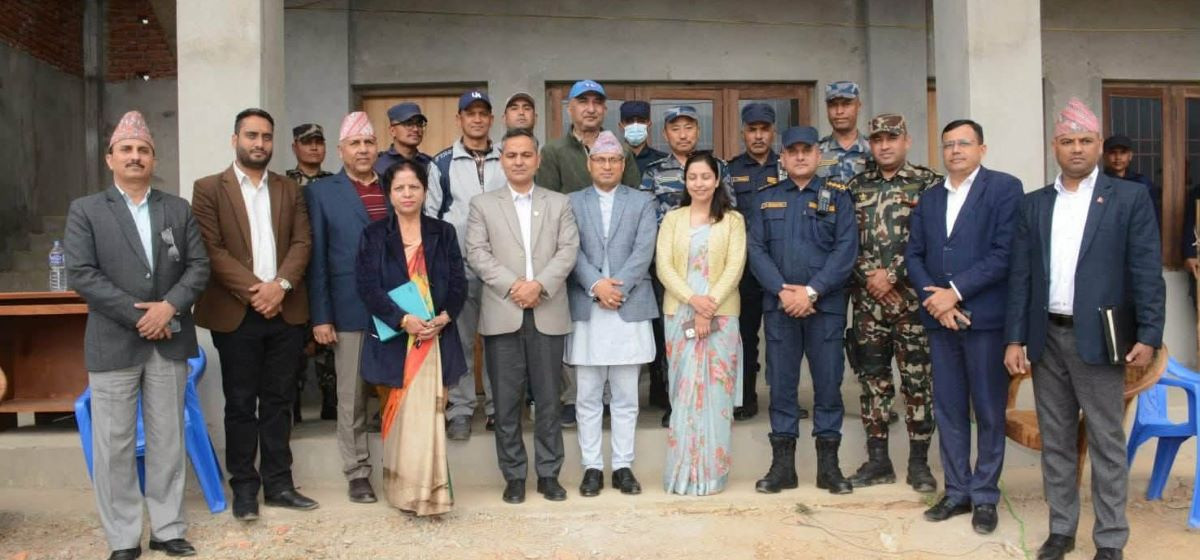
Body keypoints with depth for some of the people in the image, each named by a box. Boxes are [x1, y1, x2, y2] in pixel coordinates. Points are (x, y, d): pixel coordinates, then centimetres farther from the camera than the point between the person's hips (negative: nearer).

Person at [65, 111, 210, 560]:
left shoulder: (178, 209, 10)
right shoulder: (85, 210, 2)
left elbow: (199, 265, 4)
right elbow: (81, 274, -8)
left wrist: (169, 306, -13)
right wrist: (137, 315, -13)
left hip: (170, 341, 2)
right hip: (113, 343, -2)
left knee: (167, 441, 9)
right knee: (114, 445, 2)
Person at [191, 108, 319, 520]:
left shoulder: (289, 190, 12)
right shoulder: (209, 189, 1)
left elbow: (302, 243, 4)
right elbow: (211, 249, -7)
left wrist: (280, 284, -13)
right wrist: (254, 289, -15)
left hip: (285, 310, 3)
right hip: (237, 312, -3)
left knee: (278, 400, 9)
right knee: (240, 404, 4)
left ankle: (278, 483, 18)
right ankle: (244, 488, 14)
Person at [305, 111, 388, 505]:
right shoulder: (322, 192, 3)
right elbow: (316, 259, 0)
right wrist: (320, 316, -5)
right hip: (351, 310, -2)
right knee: (352, 396, 6)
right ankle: (357, 472, 18)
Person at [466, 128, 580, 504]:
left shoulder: (559, 203, 12)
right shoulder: (482, 204, 10)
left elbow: (568, 250, 1)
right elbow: (477, 254, 0)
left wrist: (539, 284, -14)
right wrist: (512, 285, -13)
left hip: (548, 314, 1)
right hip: (503, 314, 0)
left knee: (549, 399, 4)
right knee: (506, 401, 3)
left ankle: (549, 473, 14)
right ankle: (514, 476, 13)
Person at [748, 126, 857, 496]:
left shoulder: (838, 196, 5)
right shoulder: (766, 198, 10)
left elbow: (846, 250, -5)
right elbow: (757, 250, 2)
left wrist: (811, 291, -13)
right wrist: (783, 291, -11)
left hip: (826, 306, -1)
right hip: (779, 306, 1)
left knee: (828, 383, 4)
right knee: (781, 384, 5)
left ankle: (829, 464, 14)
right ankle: (782, 464, 13)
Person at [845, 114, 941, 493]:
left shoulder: (928, 184, 0)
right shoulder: (857, 187, 11)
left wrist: (891, 275, -12)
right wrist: (870, 277, -6)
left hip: (912, 296, -3)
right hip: (867, 299, 4)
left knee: (917, 379, 1)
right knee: (872, 377, 8)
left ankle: (919, 463, 11)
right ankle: (877, 460, 17)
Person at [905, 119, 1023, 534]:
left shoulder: (1005, 188, -2)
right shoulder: (928, 198, 15)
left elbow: (1005, 252, -12)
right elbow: (913, 255, 9)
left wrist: (955, 291, -15)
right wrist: (934, 299, -8)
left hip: (986, 317, -5)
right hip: (940, 318, 5)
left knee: (989, 412, 5)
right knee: (948, 410, 10)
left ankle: (985, 496, 17)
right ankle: (957, 492, 21)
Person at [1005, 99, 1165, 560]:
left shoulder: (1130, 198, 0)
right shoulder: (1034, 204, 9)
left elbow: (1147, 272, -4)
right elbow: (1020, 275, 7)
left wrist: (1149, 335, -11)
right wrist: (1015, 338, 1)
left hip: (1098, 338, -3)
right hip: (1047, 337, 4)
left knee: (1106, 443, 3)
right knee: (1055, 440, 12)